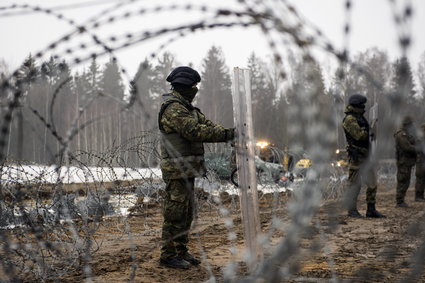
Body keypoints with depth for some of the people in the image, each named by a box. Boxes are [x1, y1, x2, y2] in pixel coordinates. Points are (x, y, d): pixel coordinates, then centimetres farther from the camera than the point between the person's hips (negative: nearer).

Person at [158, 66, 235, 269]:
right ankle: (168, 255, 2)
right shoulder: (173, 108, -16)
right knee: (175, 213, -5)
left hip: (187, 170, 10)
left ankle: (181, 251, 23)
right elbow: (194, 132, -25)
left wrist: (228, 133, -4)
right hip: (177, 170, -10)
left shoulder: (186, 107, 18)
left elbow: (205, 123, 12)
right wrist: (225, 135, -24)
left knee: (186, 213, 15)